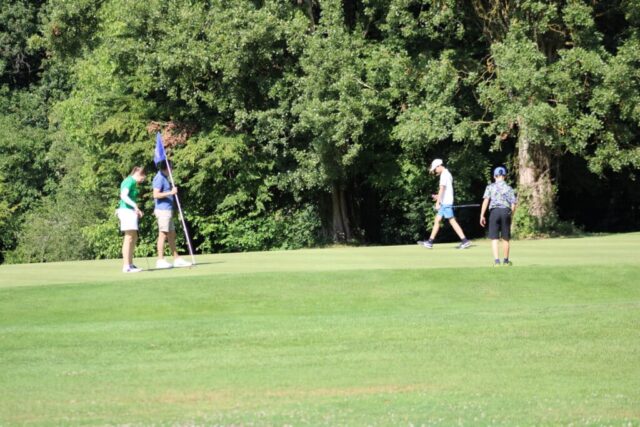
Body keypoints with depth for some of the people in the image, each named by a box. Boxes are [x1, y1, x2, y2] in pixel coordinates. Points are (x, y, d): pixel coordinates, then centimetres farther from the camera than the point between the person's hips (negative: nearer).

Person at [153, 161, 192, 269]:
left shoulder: (164, 178, 18)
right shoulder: (159, 178, -14)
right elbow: (156, 195, -23)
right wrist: (170, 192, -24)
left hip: (167, 210, 10)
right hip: (163, 210, -10)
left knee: (171, 234, 11)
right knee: (163, 234, -8)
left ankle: (177, 259, 15)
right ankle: (160, 261, -7)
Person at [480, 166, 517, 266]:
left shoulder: (490, 187, 7)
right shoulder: (509, 188, 11)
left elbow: (486, 200, -6)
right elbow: (513, 205, 5)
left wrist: (482, 215, -7)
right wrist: (511, 216, 18)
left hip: (494, 211, -1)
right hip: (506, 211, 1)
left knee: (494, 238, 1)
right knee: (505, 238, 12)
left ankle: (496, 260, -11)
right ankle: (506, 260, 24)